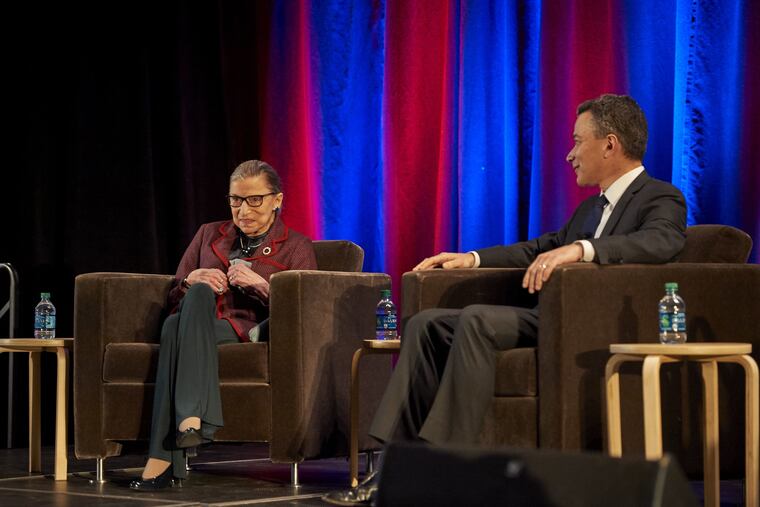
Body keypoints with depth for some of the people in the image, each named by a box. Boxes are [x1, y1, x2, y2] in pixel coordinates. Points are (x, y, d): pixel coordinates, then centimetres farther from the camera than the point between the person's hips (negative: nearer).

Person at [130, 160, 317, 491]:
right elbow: (174, 298, 21)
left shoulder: (296, 248, 14)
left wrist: (260, 285, -14)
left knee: (177, 327, -35)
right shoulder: (209, 234, 24)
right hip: (200, 327, 3)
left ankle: (163, 459, -44)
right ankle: (191, 418, -48)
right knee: (199, 293, -35)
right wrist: (192, 281, -3)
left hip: (253, 336, -3)